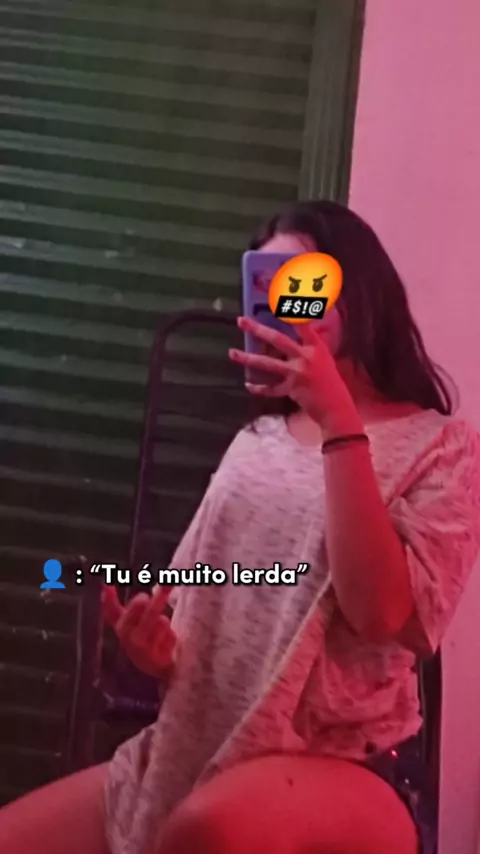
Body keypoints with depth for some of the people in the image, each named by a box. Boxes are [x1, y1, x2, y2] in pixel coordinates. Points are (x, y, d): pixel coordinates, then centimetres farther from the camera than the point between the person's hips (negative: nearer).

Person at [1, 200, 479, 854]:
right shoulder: (257, 440, 13)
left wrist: (341, 423, -20)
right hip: (197, 749, 5)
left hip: (347, 769, -5)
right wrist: (159, 646, -6)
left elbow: (382, 614, -20)